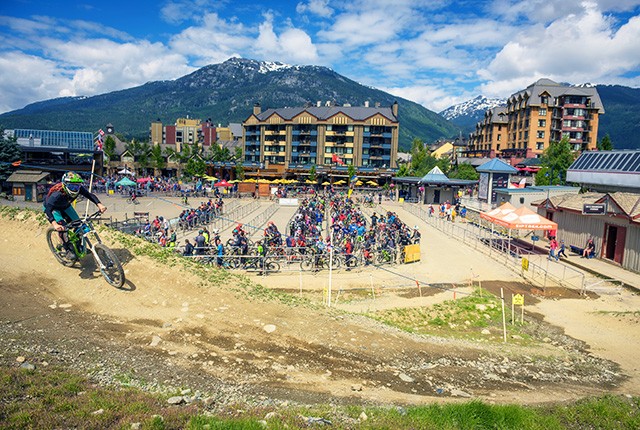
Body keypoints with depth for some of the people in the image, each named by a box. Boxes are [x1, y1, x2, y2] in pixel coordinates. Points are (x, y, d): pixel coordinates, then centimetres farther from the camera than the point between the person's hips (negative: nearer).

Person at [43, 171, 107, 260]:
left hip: (65, 206, 5)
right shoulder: (57, 194, -43)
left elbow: (89, 195, -28)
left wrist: (99, 204, -48)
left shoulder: (78, 188, -30)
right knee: (62, 226, -26)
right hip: (51, 207, -5)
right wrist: (54, 224, -63)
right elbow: (48, 209, -48)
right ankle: (69, 250, -12)